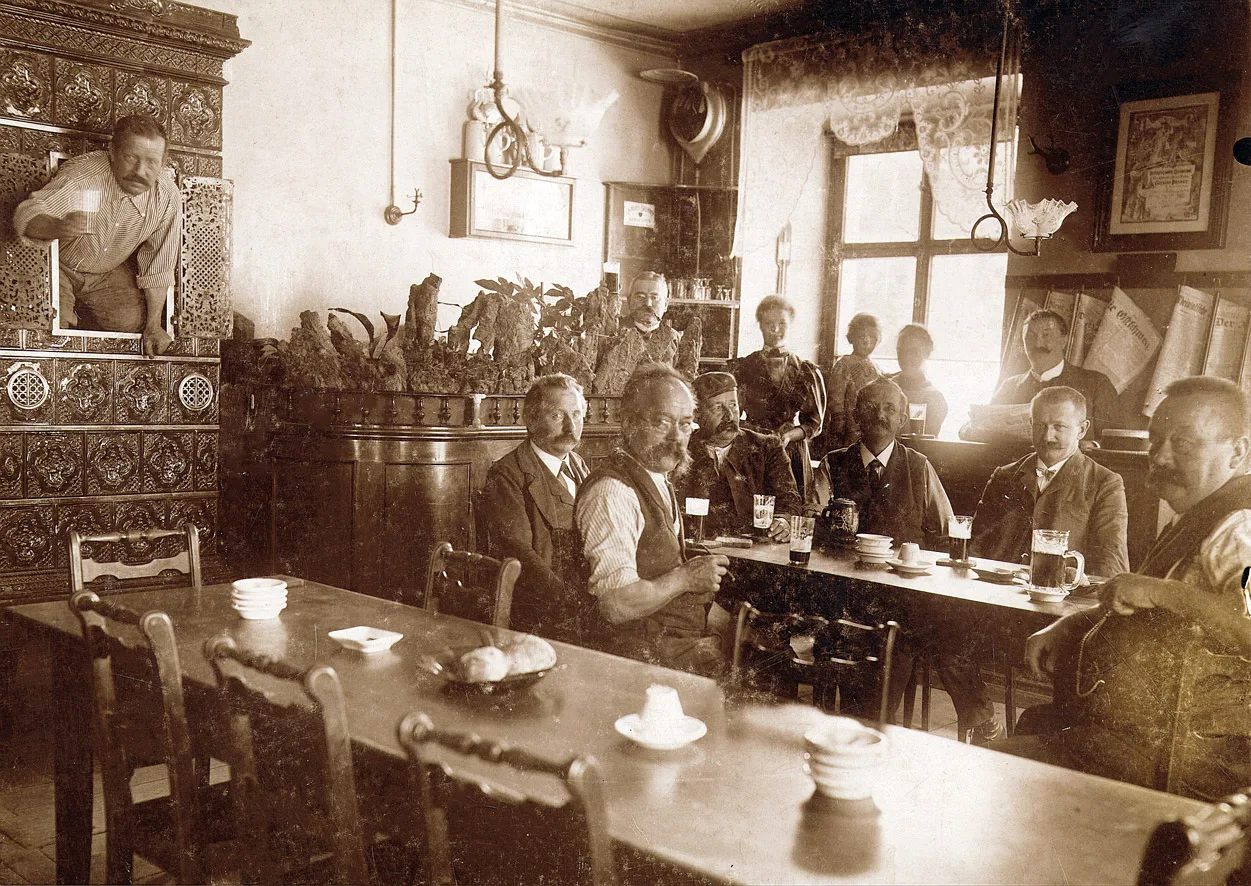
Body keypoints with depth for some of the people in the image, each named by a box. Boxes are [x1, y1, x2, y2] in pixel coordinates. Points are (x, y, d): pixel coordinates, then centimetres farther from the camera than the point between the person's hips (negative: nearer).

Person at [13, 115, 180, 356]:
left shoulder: (168, 199, -19)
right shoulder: (82, 174, -31)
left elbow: (158, 267, -9)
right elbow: (27, 214, -38)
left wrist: (154, 324, -9)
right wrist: (57, 228, -62)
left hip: (109, 273, 4)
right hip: (59, 265, -3)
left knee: (132, 320, -14)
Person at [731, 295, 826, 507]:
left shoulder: (807, 372, 8)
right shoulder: (742, 368, 6)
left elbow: (814, 422, 8)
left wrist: (788, 435, -10)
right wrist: (754, 433, -11)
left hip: (793, 455, 1)